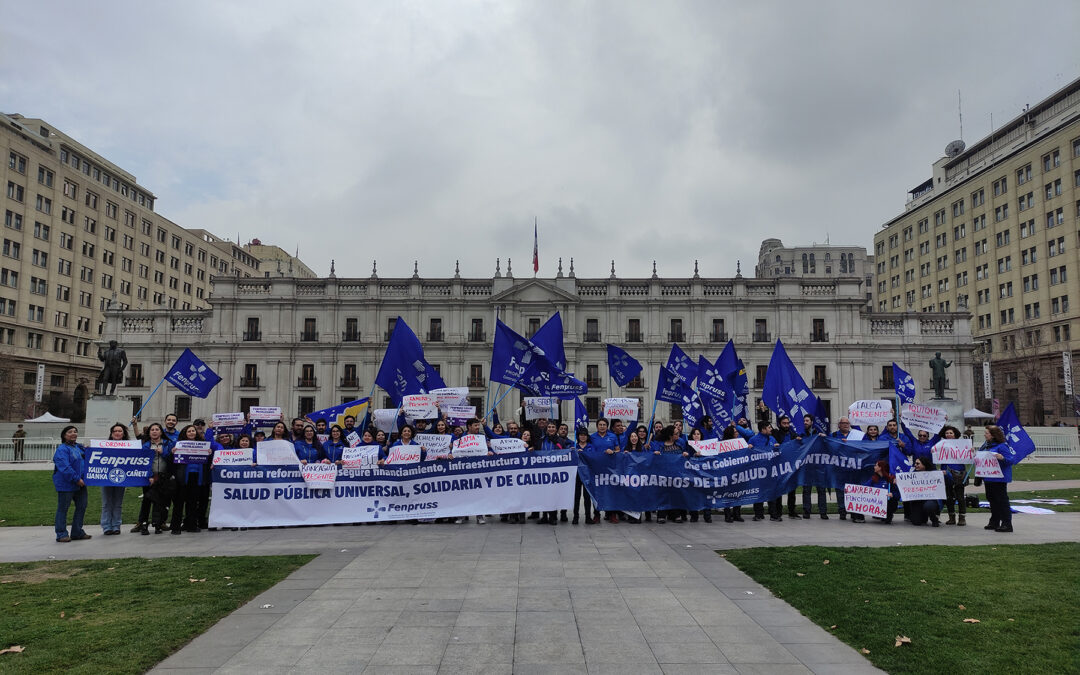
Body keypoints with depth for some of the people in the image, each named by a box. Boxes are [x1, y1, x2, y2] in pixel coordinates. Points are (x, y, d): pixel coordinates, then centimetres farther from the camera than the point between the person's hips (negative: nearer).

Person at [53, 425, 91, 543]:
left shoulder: (79, 447, 14)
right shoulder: (62, 449, -11)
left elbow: (86, 462, 25)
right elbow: (65, 467, -21)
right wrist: (76, 479, -23)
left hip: (80, 484, 8)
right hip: (66, 484, -8)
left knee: (81, 507, 11)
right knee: (63, 509, 1)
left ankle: (77, 532, 22)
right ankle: (61, 534, 8)